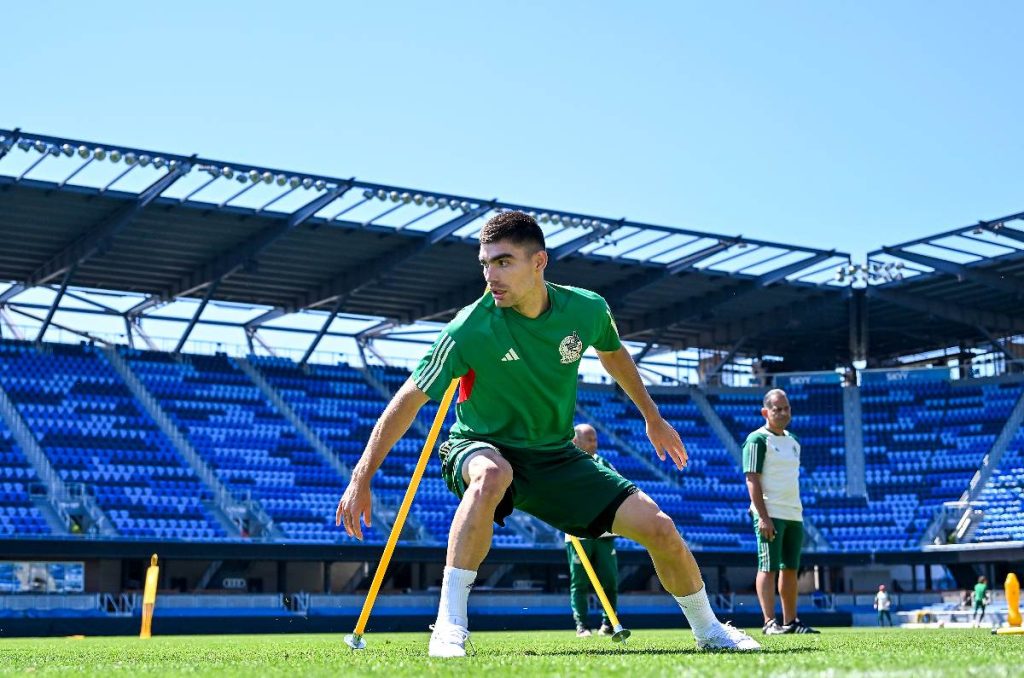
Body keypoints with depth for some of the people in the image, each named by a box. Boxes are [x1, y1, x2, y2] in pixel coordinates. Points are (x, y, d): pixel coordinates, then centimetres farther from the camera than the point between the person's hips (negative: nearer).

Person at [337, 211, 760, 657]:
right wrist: (361, 479, -24)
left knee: (659, 528, -6)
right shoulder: (470, 329, -24)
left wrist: (652, 418, 22)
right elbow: (409, 400, -21)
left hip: (556, 456, 4)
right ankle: (449, 627, -33)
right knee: (492, 477, -42)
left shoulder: (586, 308, -12)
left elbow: (613, 353, 13)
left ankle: (709, 631, 21)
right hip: (482, 448, -4)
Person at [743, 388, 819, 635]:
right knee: (768, 567, -8)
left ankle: (791, 621, 14)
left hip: (794, 513, 8)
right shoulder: (757, 440, -6)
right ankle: (769, 622, -8)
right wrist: (763, 516, -19)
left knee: (791, 568, 9)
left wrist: (797, 511, 18)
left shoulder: (793, 441, 18)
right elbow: (752, 479, -12)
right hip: (771, 514, -8)